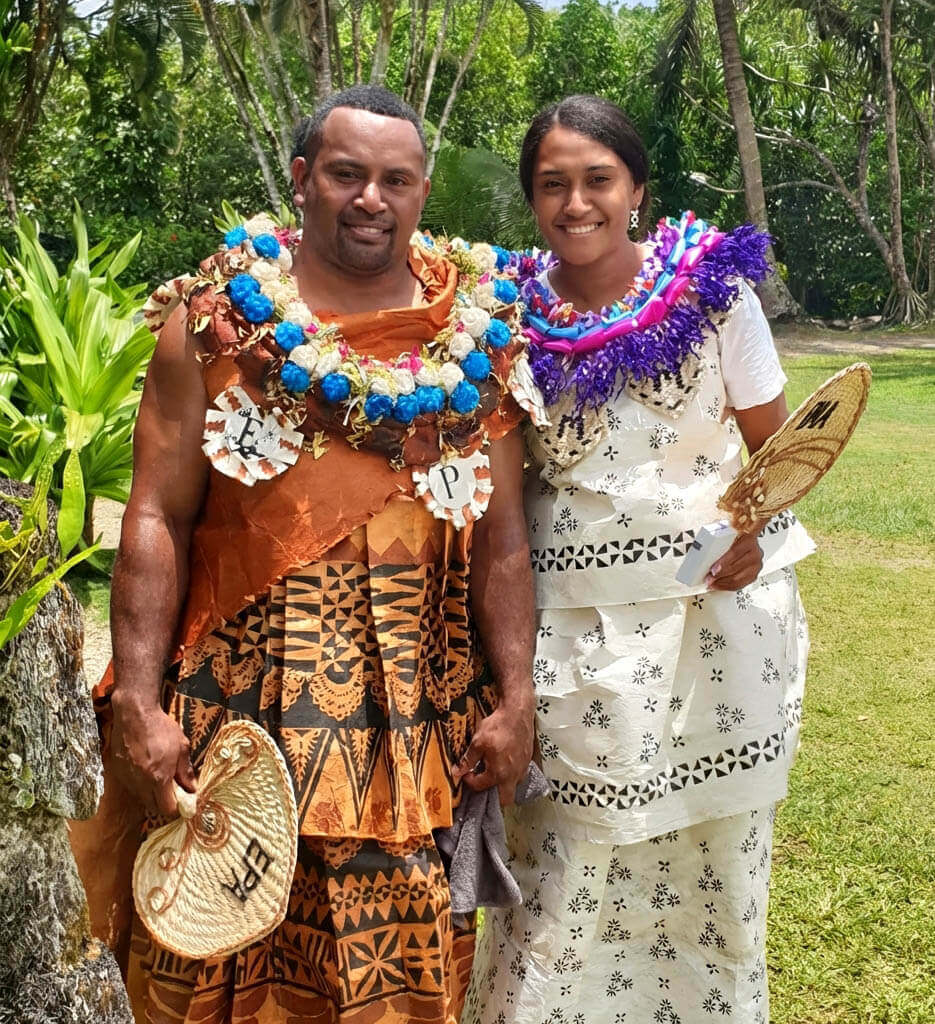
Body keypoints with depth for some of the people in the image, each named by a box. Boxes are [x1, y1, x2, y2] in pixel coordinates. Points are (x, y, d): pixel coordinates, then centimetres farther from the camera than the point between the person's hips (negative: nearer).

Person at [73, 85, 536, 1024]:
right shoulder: (219, 314, 0)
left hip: (422, 702, 2)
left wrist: (514, 700, 2)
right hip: (246, 687, -1)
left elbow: (501, 532, 5)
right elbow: (158, 517, -4)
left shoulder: (477, 332, 4)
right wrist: (137, 703, -10)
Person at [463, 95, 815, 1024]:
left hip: (711, 610, 0)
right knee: (563, 879, 4)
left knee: (706, 868, 13)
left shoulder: (712, 288, -4)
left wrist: (752, 530, -17)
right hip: (569, 623, 0)